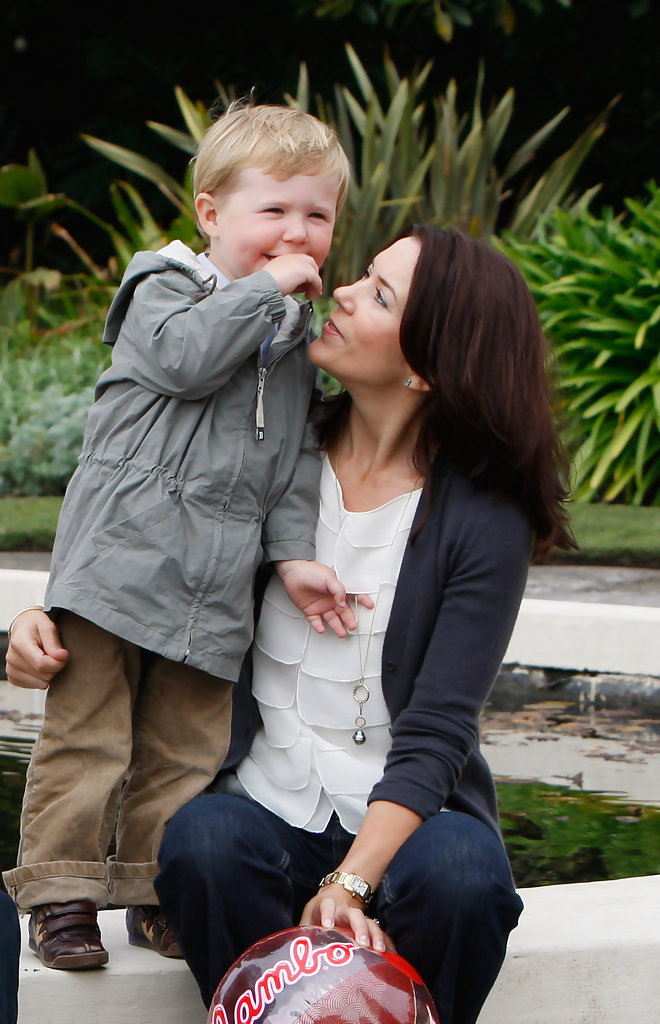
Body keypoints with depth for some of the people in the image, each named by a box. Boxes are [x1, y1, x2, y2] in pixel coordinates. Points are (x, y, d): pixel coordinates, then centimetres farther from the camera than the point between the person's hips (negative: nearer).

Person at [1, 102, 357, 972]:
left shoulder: (298, 342, 17)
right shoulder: (162, 290, 1)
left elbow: (297, 462, 16)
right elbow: (184, 355, -21)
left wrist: (293, 552, 4)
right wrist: (266, 287, -15)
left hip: (215, 590, 5)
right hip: (118, 559, -5)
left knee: (186, 752, 7)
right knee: (87, 733, -3)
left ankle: (156, 896, 19)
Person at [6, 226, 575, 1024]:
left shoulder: (484, 520, -7)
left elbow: (436, 733, -14)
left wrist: (350, 884, -28)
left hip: (408, 816, -2)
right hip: (268, 806, 2)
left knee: (460, 874, -35)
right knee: (201, 842, -32)